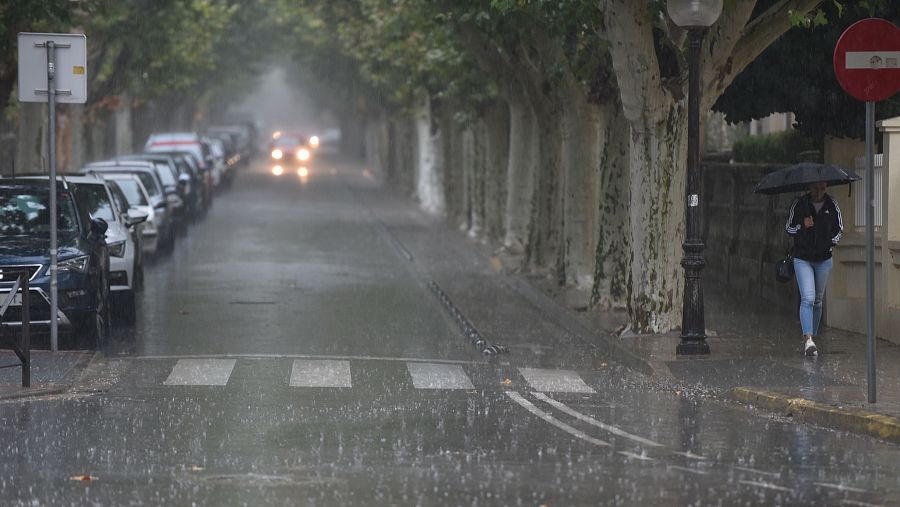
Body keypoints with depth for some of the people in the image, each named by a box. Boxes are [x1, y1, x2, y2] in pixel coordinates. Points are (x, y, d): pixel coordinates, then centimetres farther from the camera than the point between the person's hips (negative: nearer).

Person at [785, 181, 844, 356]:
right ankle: (808, 339, -25)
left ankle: (812, 337, 24)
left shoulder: (832, 205, -1)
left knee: (817, 300, 11)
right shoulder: (799, 204, -7)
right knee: (807, 298, -17)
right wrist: (802, 225, -18)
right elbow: (789, 228, 0)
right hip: (802, 259, -3)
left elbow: (840, 229, 11)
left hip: (824, 259, 3)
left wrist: (832, 243, -5)